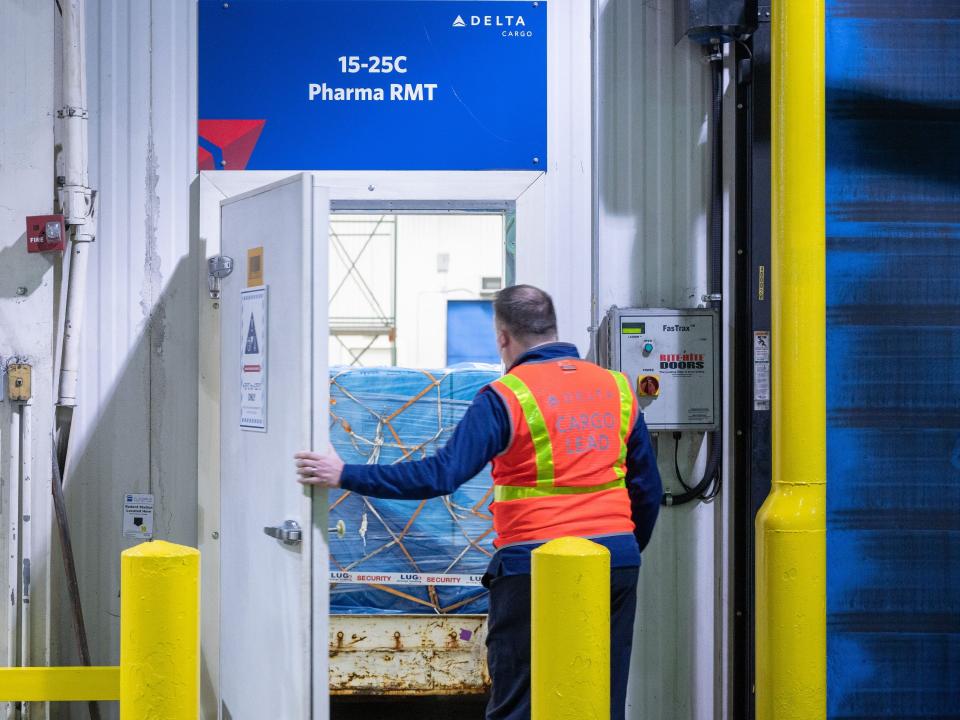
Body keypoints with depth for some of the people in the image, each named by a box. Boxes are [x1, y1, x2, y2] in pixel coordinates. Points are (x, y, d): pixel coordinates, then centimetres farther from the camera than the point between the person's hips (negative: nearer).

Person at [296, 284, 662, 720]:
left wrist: (346, 476, -8)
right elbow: (647, 488, 13)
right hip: (617, 566, 5)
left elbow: (440, 475, -14)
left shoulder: (506, 397, -9)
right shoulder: (617, 388, 8)